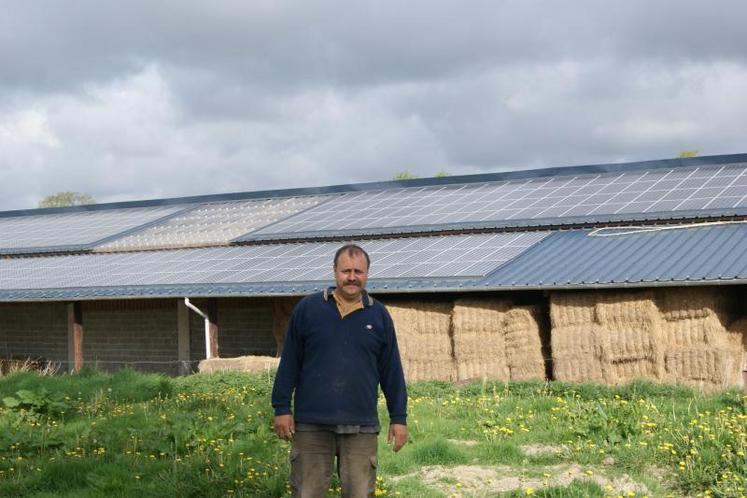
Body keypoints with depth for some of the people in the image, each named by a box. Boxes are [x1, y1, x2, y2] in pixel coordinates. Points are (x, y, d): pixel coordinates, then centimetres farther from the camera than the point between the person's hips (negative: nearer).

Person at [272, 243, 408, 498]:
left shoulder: (379, 315, 8)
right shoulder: (307, 308, 4)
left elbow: (392, 371, 11)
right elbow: (289, 363, 6)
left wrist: (398, 418, 8)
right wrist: (282, 409, 2)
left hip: (361, 427, 1)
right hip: (311, 425, -1)